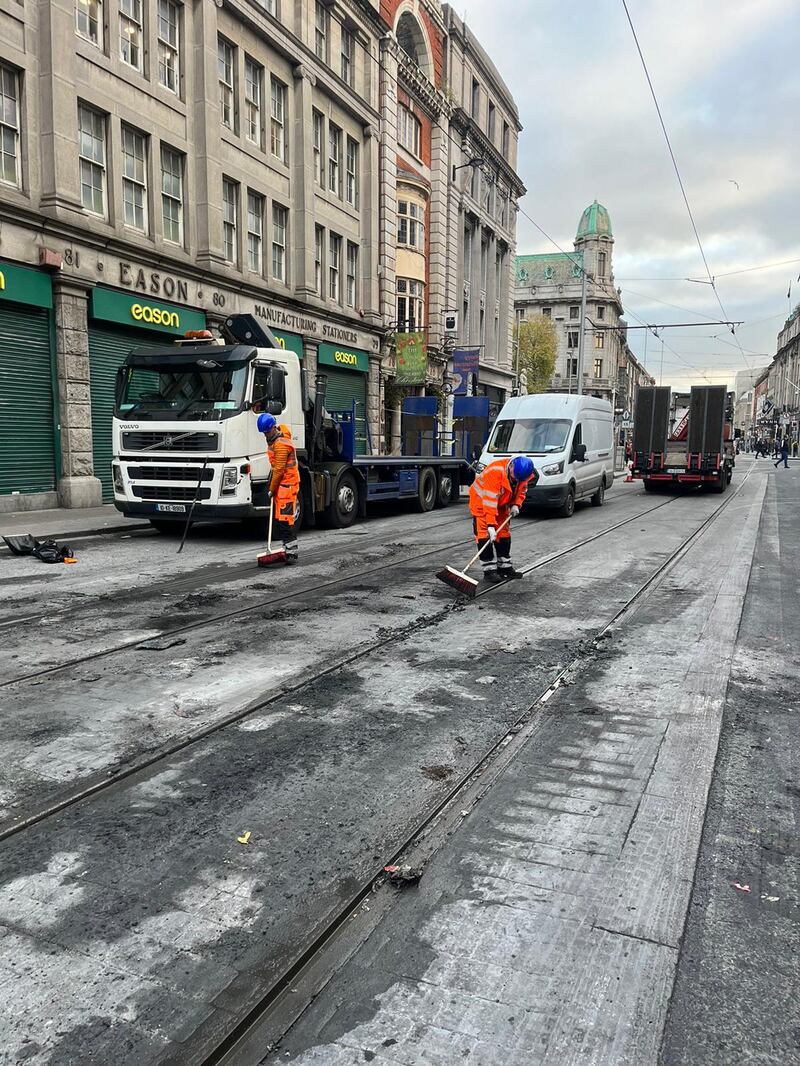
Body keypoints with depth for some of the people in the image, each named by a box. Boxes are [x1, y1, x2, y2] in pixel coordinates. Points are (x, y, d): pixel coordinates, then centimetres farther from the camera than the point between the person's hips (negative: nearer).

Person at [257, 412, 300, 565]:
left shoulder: (281, 444, -20)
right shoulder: (273, 439, 13)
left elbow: (279, 470, -19)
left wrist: (272, 489, -11)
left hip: (287, 484, -10)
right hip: (280, 484, 10)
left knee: (285, 519, -13)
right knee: (278, 519, 10)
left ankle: (292, 553, -12)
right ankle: (287, 548, 16)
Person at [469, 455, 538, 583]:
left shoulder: (522, 473, -17)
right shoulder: (495, 471, -39)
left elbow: (521, 491, 3)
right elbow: (489, 501, -40)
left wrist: (516, 505, -16)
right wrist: (491, 525, -42)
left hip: (501, 503, 7)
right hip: (481, 501, -7)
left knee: (504, 533, 10)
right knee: (485, 534, -14)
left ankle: (505, 566, 21)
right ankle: (489, 570, -11)